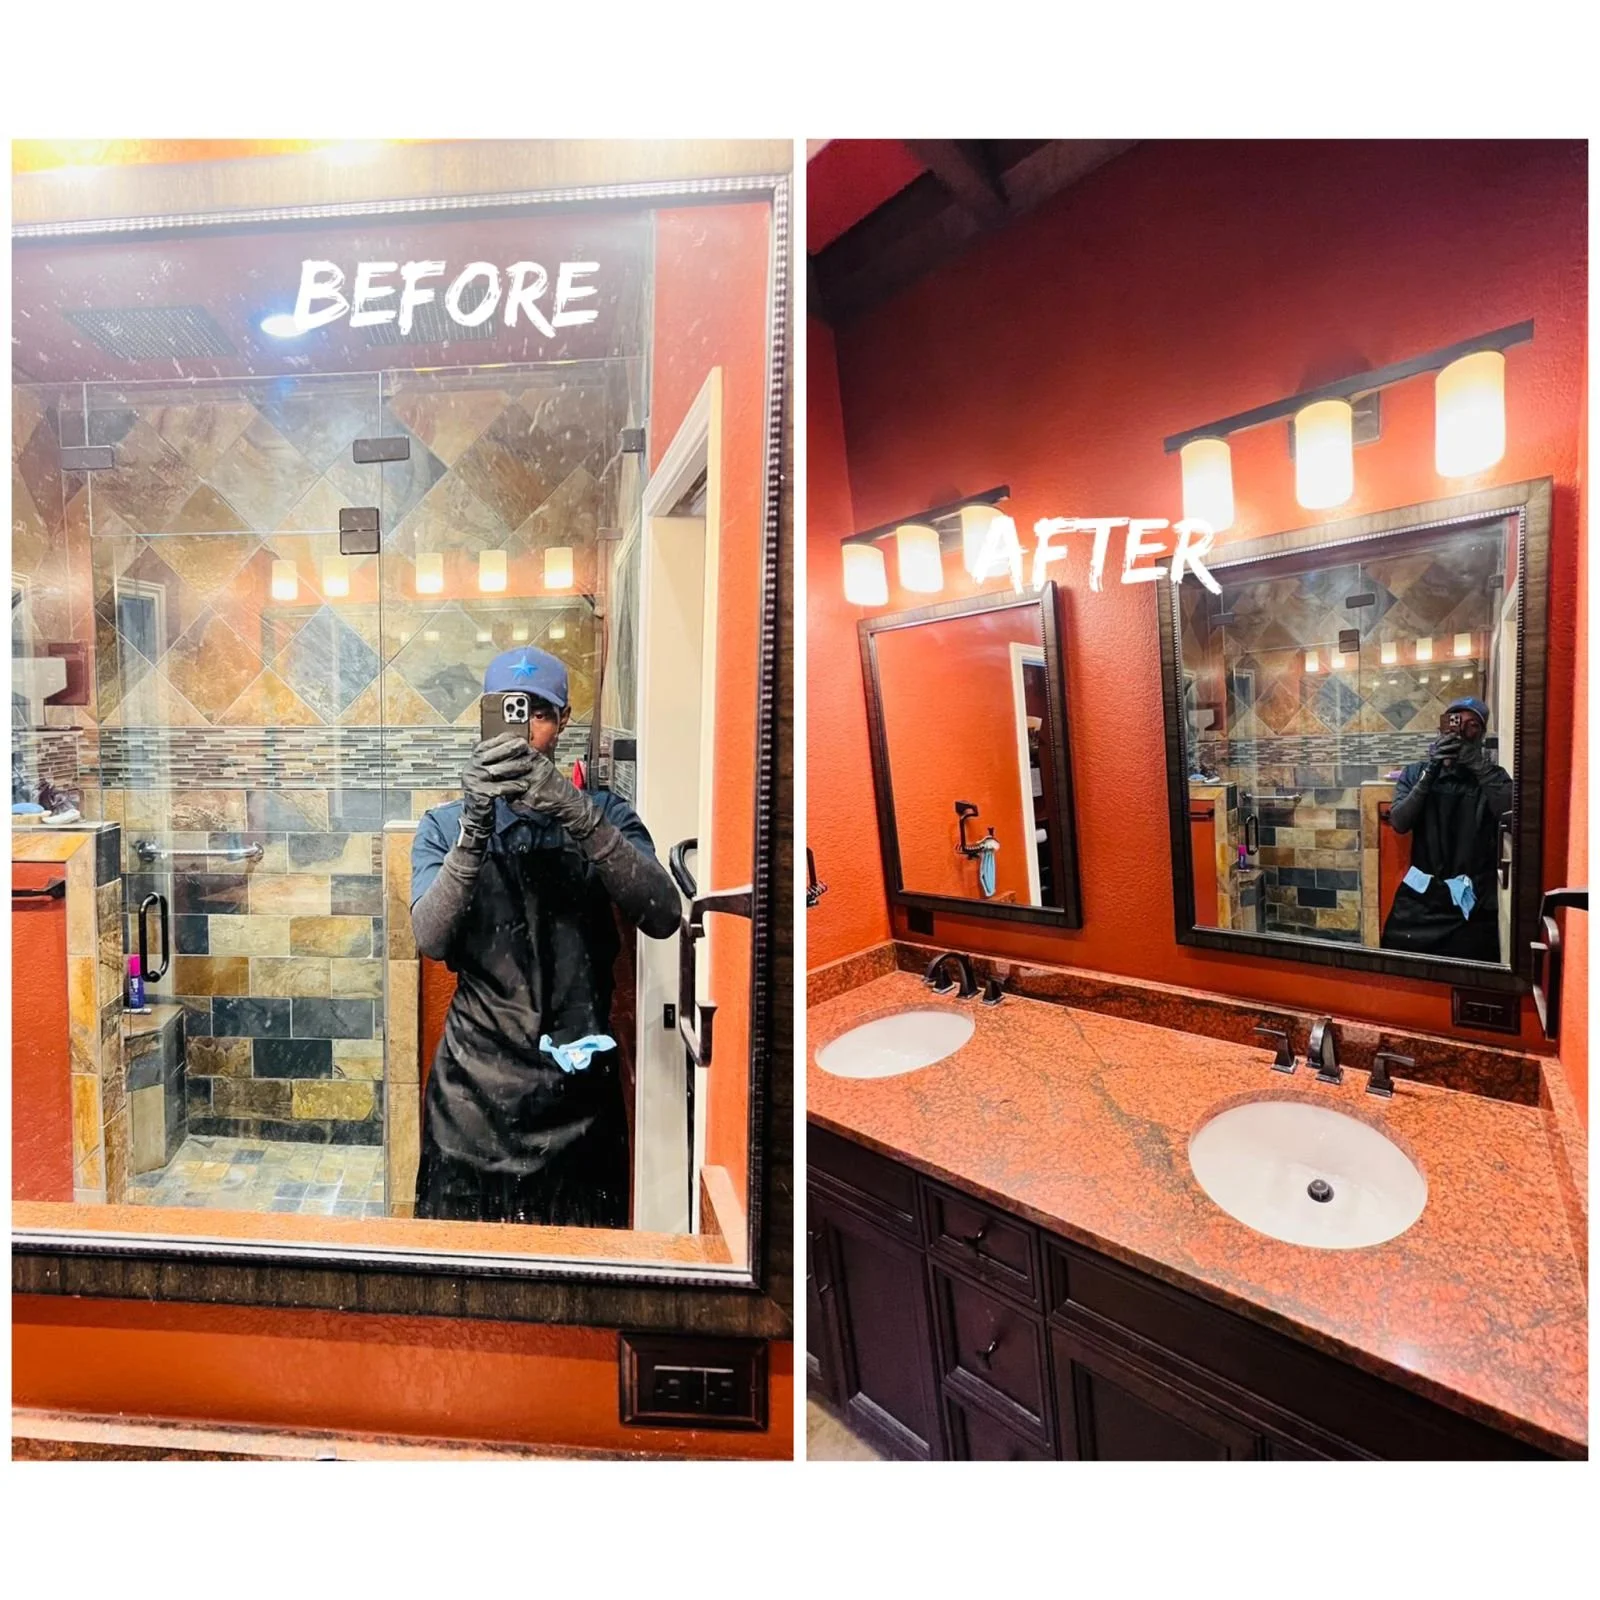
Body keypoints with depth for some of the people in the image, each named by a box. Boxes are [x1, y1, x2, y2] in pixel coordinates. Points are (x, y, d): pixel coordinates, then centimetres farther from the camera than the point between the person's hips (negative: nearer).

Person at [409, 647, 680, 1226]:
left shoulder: (604, 814, 0)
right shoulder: (445, 824, 4)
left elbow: (663, 918, -17)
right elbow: (431, 939, -13)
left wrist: (573, 810, -27)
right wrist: (475, 824, -27)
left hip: (579, 1084, 0)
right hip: (476, 1088, 1)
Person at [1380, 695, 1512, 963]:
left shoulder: (1493, 777, 5)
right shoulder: (1416, 772, 7)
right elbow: (1399, 823, -7)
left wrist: (1480, 765, -17)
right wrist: (1430, 771, -13)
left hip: (1472, 903, -1)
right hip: (1419, 900, 1)